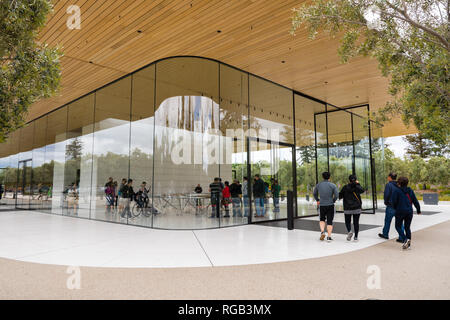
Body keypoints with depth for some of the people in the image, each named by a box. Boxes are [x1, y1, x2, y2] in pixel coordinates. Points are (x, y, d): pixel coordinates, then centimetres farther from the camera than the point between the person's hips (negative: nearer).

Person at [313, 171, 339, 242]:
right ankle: (329, 237, 2)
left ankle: (322, 231, 0)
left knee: (322, 219, 21)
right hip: (330, 205, -2)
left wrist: (317, 200, 23)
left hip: (322, 205, 2)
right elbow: (337, 195, -13)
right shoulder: (332, 185, -8)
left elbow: (314, 193, 13)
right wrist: (333, 201, 3)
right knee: (329, 221, 6)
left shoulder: (318, 184, 1)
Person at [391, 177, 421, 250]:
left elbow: (393, 201, -10)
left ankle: (405, 239, -12)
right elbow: (415, 201, 9)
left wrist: (395, 208, 11)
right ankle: (408, 244, 11)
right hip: (409, 211, 5)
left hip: (400, 211, -5)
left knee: (398, 226, 8)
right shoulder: (410, 190, 7)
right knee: (407, 227, 13)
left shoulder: (396, 191, -7)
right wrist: (418, 210, 22)